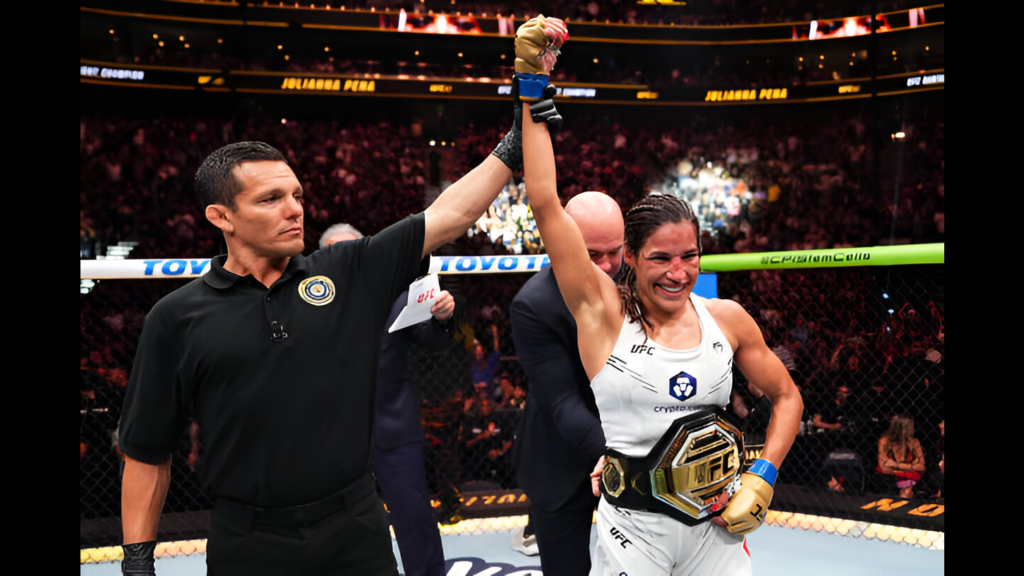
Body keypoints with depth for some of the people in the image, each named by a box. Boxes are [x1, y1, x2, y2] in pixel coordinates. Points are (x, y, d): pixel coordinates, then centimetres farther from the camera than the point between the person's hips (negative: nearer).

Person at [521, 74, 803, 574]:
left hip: (716, 524, 3)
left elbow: (786, 397, 13)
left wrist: (760, 480, 1)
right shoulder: (603, 312, -9)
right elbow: (545, 202, -17)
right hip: (633, 527, -3)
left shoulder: (726, 318, 0)